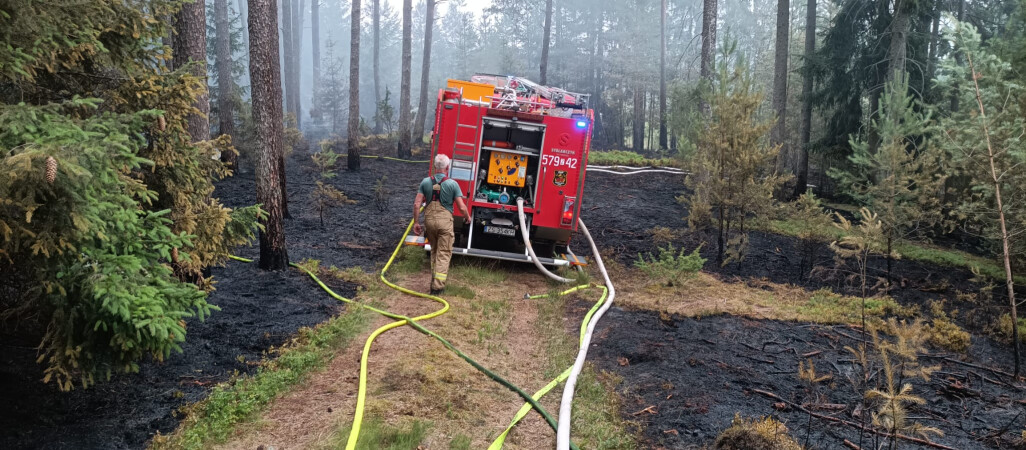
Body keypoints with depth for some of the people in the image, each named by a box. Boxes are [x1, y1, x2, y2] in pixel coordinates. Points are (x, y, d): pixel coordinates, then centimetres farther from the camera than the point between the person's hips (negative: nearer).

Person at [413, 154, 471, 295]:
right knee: (444, 254, 3)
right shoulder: (452, 184, -7)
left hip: (429, 220, 4)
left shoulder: (426, 182, 1)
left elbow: (417, 204, -2)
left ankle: (435, 280, 29)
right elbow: (461, 207, -8)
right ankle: (437, 286, -1)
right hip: (444, 221, -4)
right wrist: (468, 217, 12)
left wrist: (416, 222, 6)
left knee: (434, 251, 22)